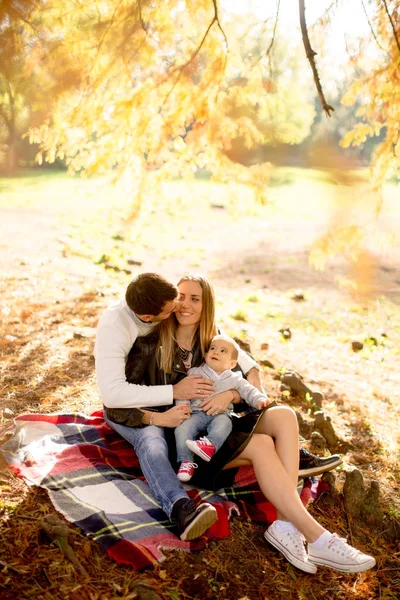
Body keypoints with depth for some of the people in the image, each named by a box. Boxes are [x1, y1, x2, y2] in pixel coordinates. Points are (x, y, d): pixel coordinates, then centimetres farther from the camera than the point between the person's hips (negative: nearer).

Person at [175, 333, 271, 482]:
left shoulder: (234, 379, 17)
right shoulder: (195, 373, 15)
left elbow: (249, 391, 9)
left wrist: (260, 399, -12)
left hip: (220, 413, 0)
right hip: (197, 413, 1)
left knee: (224, 423, -35)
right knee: (182, 428, -27)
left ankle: (210, 444, -53)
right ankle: (186, 461, -25)